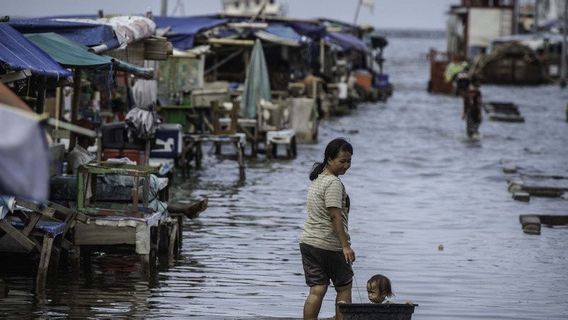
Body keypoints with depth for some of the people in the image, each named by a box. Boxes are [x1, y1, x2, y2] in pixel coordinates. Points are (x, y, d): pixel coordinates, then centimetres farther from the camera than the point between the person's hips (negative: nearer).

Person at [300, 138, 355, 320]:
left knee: (316, 290, 4)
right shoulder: (333, 183, -13)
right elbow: (335, 216, -19)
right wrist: (346, 246, -20)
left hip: (308, 242, 8)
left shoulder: (317, 179, 17)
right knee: (344, 288, 5)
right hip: (329, 245, -8)